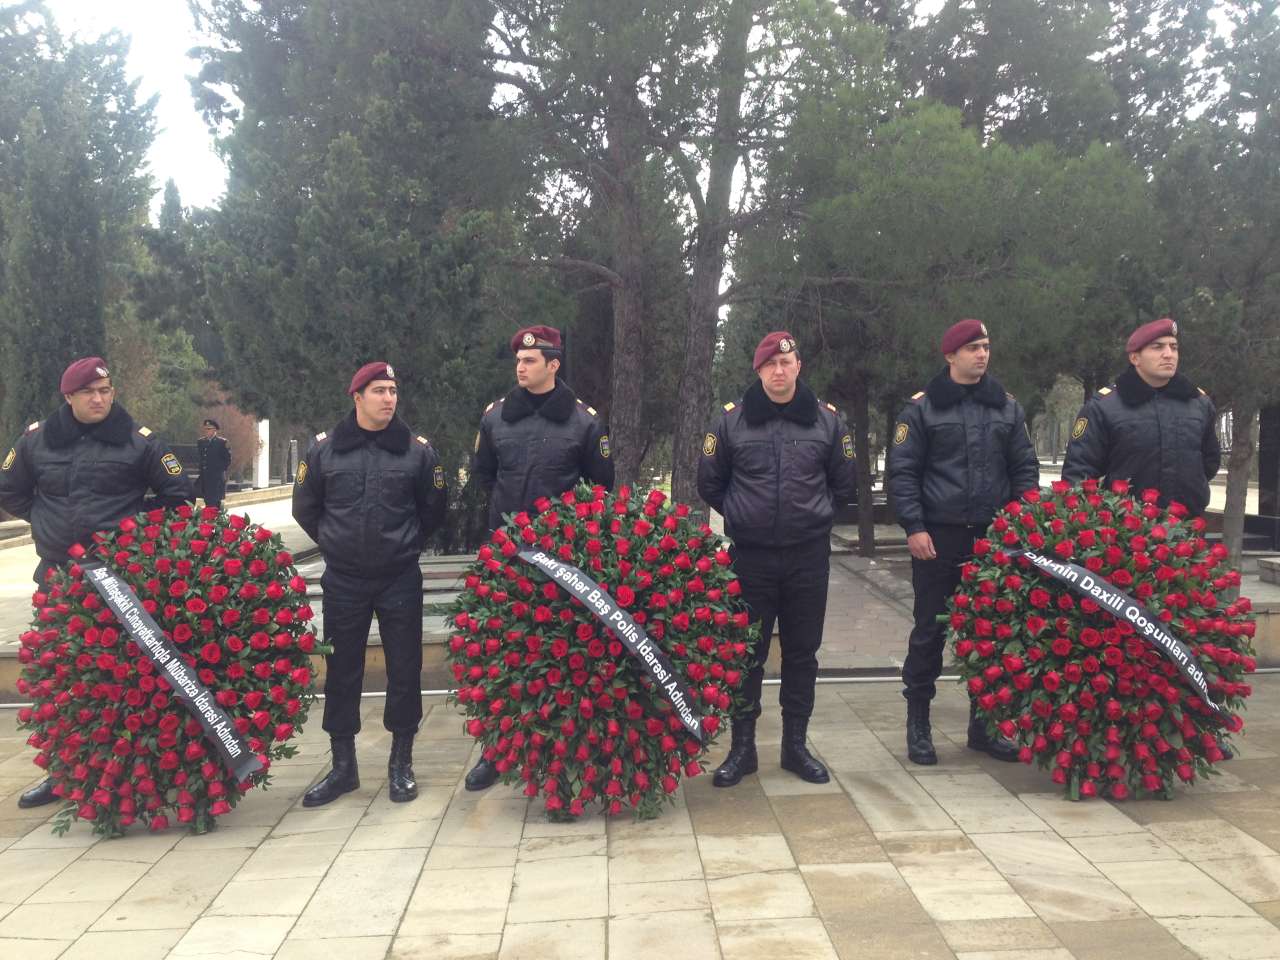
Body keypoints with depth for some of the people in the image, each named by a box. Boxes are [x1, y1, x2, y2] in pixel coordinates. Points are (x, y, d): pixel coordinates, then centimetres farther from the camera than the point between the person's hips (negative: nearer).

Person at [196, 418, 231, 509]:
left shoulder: (222, 442, -3)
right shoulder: (200, 442, 13)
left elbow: (227, 460, -3)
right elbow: (198, 458, 20)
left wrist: (218, 470, -7)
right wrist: (200, 471, 10)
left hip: (217, 480, -5)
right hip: (204, 479, 5)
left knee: (215, 504, -8)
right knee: (208, 502, 7)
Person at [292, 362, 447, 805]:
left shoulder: (417, 449, -2)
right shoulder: (324, 448, 0)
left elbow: (433, 509, 9)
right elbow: (305, 508, 11)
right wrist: (337, 545, 12)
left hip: (401, 580, -1)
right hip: (343, 581, 1)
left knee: (404, 670, 4)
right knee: (342, 673, 8)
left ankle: (401, 763, 19)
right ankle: (343, 766, 21)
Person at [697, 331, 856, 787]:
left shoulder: (827, 419, 3)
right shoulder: (732, 420, 0)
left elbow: (843, 483, 14)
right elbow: (709, 483, 9)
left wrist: (816, 513, 11)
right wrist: (742, 514, 10)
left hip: (809, 556, 1)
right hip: (750, 556, -1)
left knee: (802, 653, 9)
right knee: (747, 653, 4)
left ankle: (796, 745, 22)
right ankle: (742, 746, 16)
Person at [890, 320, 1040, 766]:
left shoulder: (1006, 406, 10)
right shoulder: (923, 407, 0)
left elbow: (1025, 467, 12)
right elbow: (903, 471, -3)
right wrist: (914, 527, -12)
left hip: (993, 538, 4)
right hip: (938, 537, -3)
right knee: (930, 631, 2)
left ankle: (983, 724, 21)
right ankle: (918, 724, 13)